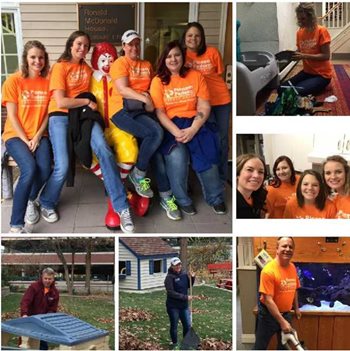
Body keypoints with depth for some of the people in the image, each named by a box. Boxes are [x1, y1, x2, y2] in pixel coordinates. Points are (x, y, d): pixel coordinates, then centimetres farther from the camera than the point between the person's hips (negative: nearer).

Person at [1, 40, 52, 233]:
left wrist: (37, 137, -9)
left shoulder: (48, 81, 5)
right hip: (16, 135, -3)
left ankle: (29, 200, 10)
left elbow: (48, 113, 4)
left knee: (45, 171, -26)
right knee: (30, 169, -31)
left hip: (39, 135, 3)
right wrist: (26, 140, -13)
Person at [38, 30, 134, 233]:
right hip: (61, 117, -4)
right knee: (63, 167, -20)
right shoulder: (60, 67, -1)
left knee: (105, 152, -24)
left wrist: (89, 105, 7)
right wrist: (87, 101, -4)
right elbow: (61, 102, -10)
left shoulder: (87, 69, 18)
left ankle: (122, 207, -23)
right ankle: (47, 203, 13)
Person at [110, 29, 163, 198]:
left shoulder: (147, 65, 23)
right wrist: (145, 99, -16)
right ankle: (139, 175, -10)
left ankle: (138, 174, -8)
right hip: (122, 110, -6)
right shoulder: (119, 63, 3)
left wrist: (149, 96, 2)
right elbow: (123, 90, -9)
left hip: (141, 111, 6)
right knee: (154, 133, -27)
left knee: (157, 133, -23)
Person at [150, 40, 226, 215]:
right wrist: (176, 132, -19)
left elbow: (204, 107, 0)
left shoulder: (196, 76, 6)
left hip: (194, 124, 1)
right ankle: (182, 199, -4)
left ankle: (215, 197, 4)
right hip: (170, 127, -1)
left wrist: (192, 130, -15)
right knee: (177, 156, -29)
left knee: (206, 155, -23)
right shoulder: (158, 81, 2)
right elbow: (159, 112, -4)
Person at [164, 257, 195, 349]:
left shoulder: (184, 274, 1)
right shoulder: (169, 277, -16)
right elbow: (171, 293, -21)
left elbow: (189, 286, 15)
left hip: (184, 305, 5)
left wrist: (192, 278, -5)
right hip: (173, 306, -5)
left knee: (188, 325, 10)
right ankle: (175, 344, 26)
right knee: (174, 326, 9)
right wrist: (185, 297, -22)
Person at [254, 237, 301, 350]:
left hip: (286, 314, 7)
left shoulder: (292, 267, 0)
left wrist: (296, 308, 19)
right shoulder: (269, 270, -25)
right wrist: (282, 321, -28)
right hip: (268, 314, -7)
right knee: (260, 346, 5)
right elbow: (268, 300, -27)